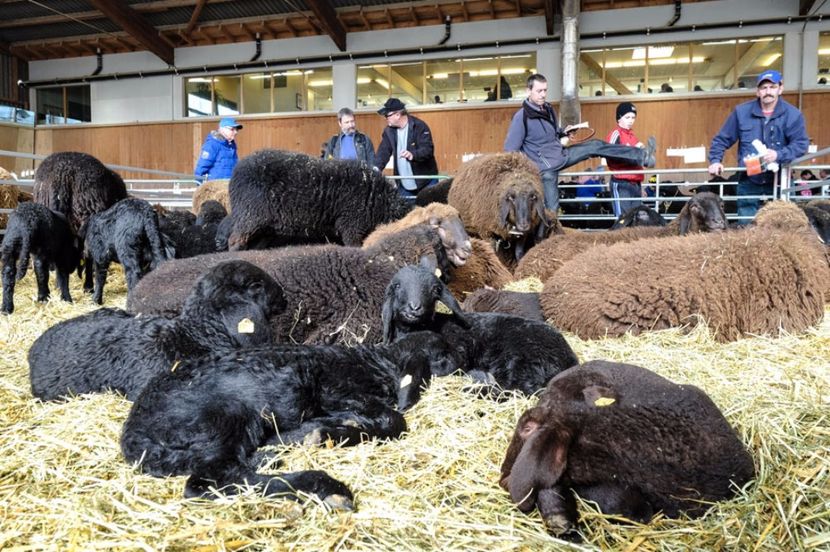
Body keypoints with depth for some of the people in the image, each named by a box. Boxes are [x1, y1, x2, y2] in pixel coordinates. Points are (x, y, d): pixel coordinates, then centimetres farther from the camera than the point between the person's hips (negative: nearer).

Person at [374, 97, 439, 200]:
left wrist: (413, 155, -42)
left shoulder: (420, 126, -12)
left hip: (426, 182, -5)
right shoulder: (389, 130, 6)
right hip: (403, 185, 5)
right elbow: (383, 151, 0)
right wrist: (376, 168, -19)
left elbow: (428, 149, -21)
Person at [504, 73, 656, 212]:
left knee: (595, 146, 4)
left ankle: (642, 157, 10)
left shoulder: (548, 109, 5)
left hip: (561, 154, 8)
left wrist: (563, 132, 1)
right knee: (552, 208, -8)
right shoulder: (521, 117, -20)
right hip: (546, 167, -7)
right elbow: (510, 150, -18)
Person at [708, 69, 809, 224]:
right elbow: (721, 139, 8)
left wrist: (778, 155, -24)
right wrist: (715, 160, -7)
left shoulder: (792, 114, -2)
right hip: (748, 182, 1)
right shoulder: (741, 111, 3)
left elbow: (801, 144, -7)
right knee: (746, 227, 3)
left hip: (779, 182, -1)